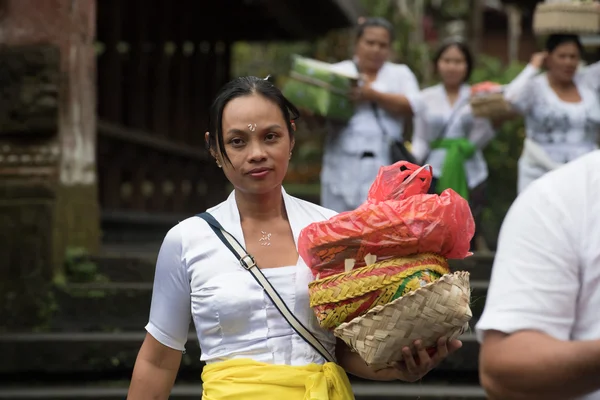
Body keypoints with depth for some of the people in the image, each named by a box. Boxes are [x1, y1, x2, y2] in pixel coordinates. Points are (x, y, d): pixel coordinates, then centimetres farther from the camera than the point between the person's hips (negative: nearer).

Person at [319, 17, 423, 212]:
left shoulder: (400, 74, 15)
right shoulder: (337, 72, 13)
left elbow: (411, 106, -2)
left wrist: (374, 95, -14)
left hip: (384, 169, -1)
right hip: (342, 168, 1)